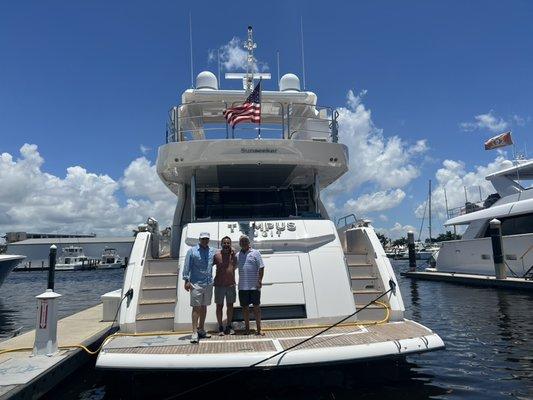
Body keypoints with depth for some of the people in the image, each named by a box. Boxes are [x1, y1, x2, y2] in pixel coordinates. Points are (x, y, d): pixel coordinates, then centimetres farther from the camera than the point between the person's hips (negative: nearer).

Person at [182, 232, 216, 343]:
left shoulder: (213, 251, 9)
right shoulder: (192, 251, -2)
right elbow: (187, 266, -5)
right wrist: (187, 280, -12)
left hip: (208, 284, 5)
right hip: (196, 284, -5)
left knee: (204, 307, 13)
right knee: (196, 307, -6)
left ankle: (201, 330, 24)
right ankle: (194, 332, -4)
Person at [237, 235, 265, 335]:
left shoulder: (255, 253, -2)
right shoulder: (238, 255, 10)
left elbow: (261, 267, -6)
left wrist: (260, 280, -13)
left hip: (254, 286, -4)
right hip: (242, 286, 4)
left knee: (256, 306, 4)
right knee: (245, 307, 11)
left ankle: (258, 329, 11)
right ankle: (247, 328, 23)